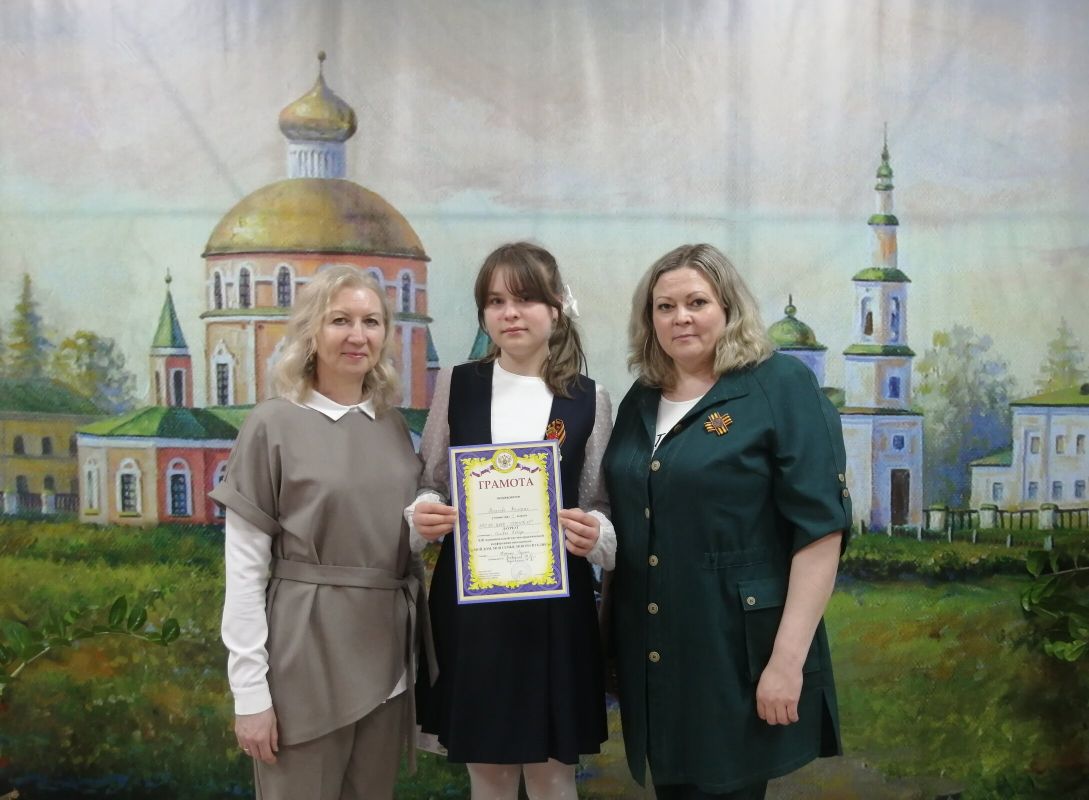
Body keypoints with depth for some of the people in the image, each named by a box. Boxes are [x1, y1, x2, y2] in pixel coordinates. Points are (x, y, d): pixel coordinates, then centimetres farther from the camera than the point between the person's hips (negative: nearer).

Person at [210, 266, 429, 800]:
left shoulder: (395, 428, 8)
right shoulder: (273, 425, -6)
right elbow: (244, 567, -8)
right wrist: (250, 690, -12)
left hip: (386, 657, 5)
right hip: (305, 657, -5)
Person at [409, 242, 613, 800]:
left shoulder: (589, 400, 0)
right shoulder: (455, 386, 2)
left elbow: (599, 508, 4)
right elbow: (428, 485, 8)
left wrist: (594, 534, -18)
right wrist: (423, 515, -13)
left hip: (555, 604, -1)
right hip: (469, 601, 1)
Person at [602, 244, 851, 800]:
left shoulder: (781, 386, -8)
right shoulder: (641, 400, 10)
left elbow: (819, 527, -14)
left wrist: (788, 658, -18)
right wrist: (608, 611, 10)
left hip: (739, 657, -6)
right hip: (652, 655, 6)